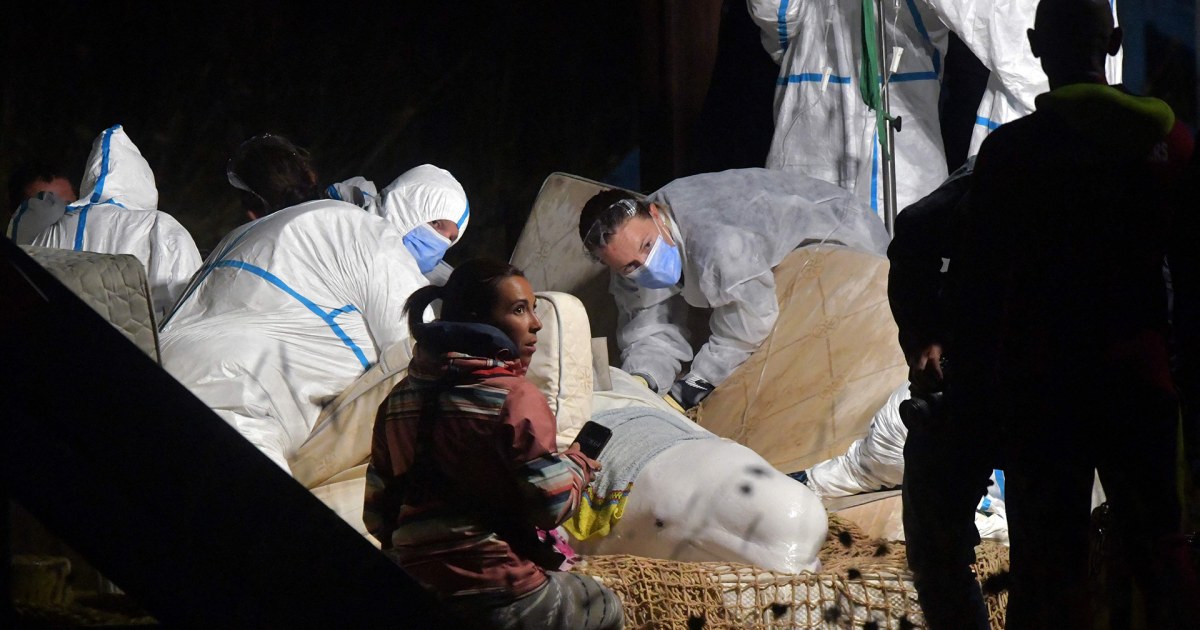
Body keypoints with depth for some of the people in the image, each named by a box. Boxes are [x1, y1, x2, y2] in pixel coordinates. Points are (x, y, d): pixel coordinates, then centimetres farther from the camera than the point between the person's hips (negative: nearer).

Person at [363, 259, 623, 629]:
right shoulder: (515, 397, -12)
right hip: (496, 596, -6)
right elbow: (553, 507, -13)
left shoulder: (399, 399, 8)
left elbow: (377, 514, 11)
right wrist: (579, 463, 7)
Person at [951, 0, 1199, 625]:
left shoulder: (1009, 150, -6)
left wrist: (971, 387, 2)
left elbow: (973, 284, -4)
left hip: (1039, 385, -2)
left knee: (1048, 557, 1)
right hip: (1139, 378, 2)